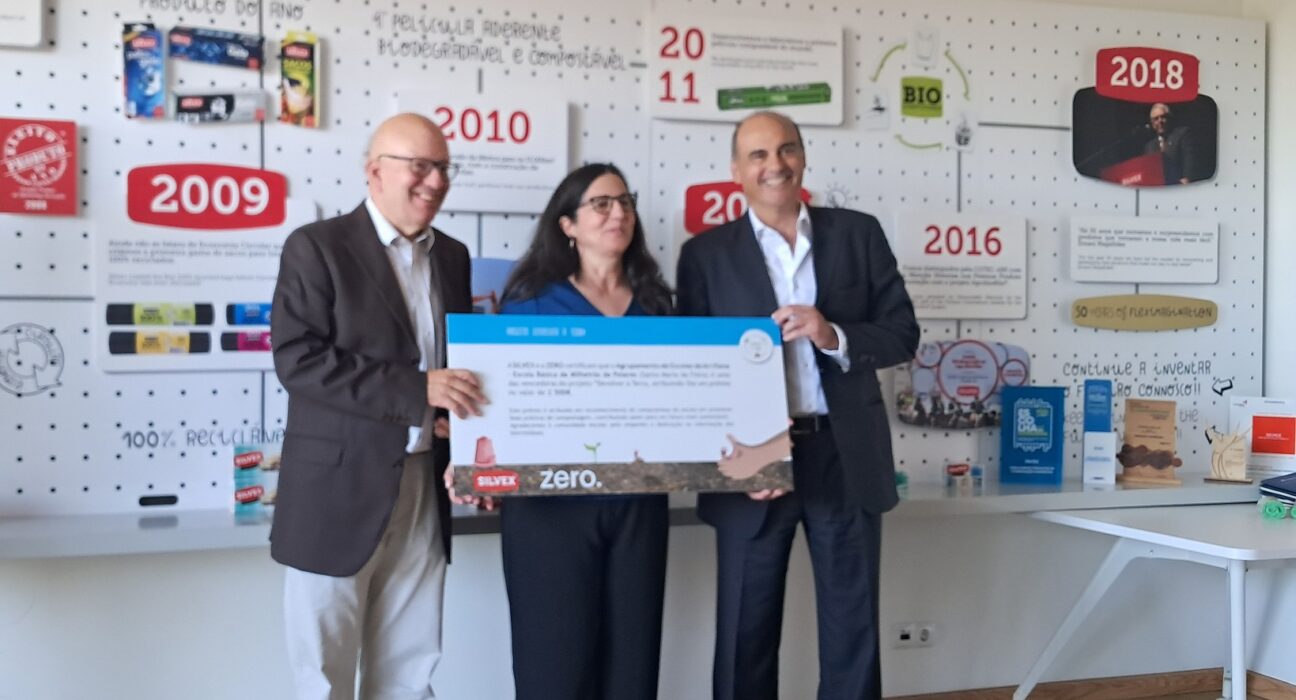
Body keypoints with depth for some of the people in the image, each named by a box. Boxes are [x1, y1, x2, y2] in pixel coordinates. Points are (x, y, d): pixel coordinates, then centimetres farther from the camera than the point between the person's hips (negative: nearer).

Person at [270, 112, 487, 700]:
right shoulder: (317, 246, -7)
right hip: (338, 492, -5)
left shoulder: (452, 257, 12)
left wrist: (460, 412, -1)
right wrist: (416, 389, -23)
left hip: (423, 490, 6)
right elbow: (297, 360, -17)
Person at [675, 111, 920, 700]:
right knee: (746, 630, 10)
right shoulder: (706, 253, 2)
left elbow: (903, 335, 3)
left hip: (847, 457, 1)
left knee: (853, 628, 11)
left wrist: (834, 336, -16)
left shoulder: (858, 234, 5)